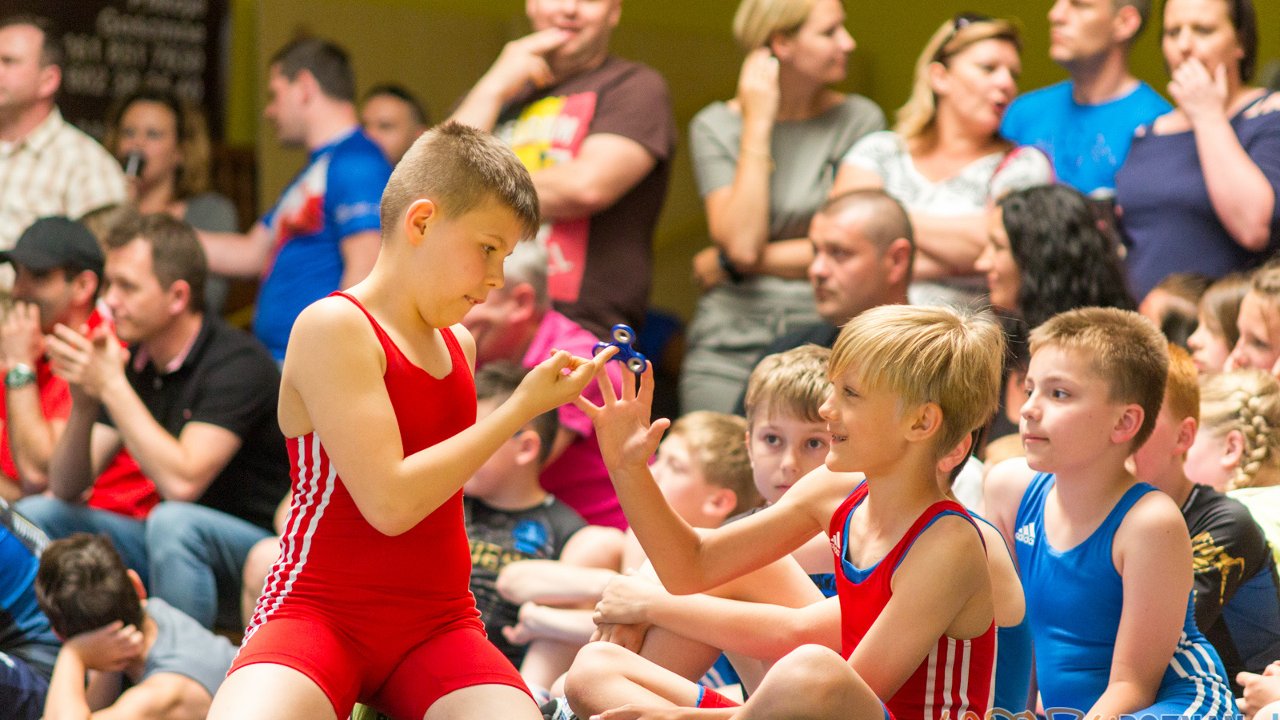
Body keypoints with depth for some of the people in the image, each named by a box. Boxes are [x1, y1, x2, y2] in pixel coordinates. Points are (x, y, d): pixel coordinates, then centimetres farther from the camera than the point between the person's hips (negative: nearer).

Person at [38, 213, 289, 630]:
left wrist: (112, 388, -26)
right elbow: (65, 486, 4)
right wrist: (84, 403, -15)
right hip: (179, 547, 7)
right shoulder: (131, 360, 3)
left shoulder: (236, 363, -18)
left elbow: (182, 484, -30)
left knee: (172, 522, -36)